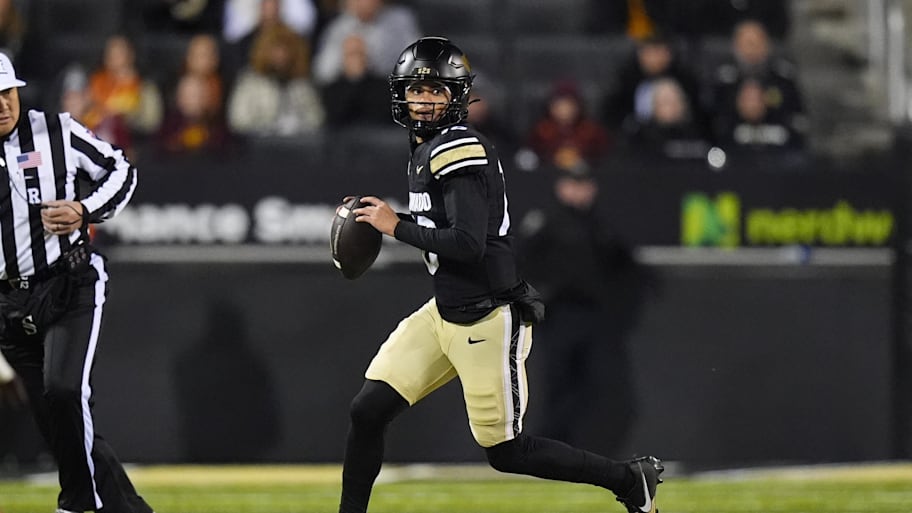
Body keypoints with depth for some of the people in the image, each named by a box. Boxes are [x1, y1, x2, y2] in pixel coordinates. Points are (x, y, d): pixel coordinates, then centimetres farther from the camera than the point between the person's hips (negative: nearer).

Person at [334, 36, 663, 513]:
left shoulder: (459, 150, -19)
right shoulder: (425, 148, 10)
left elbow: (468, 244, -28)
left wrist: (396, 226, -18)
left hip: (487, 321, -9)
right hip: (445, 310, 9)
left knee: (505, 451, 0)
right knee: (368, 410, 0)